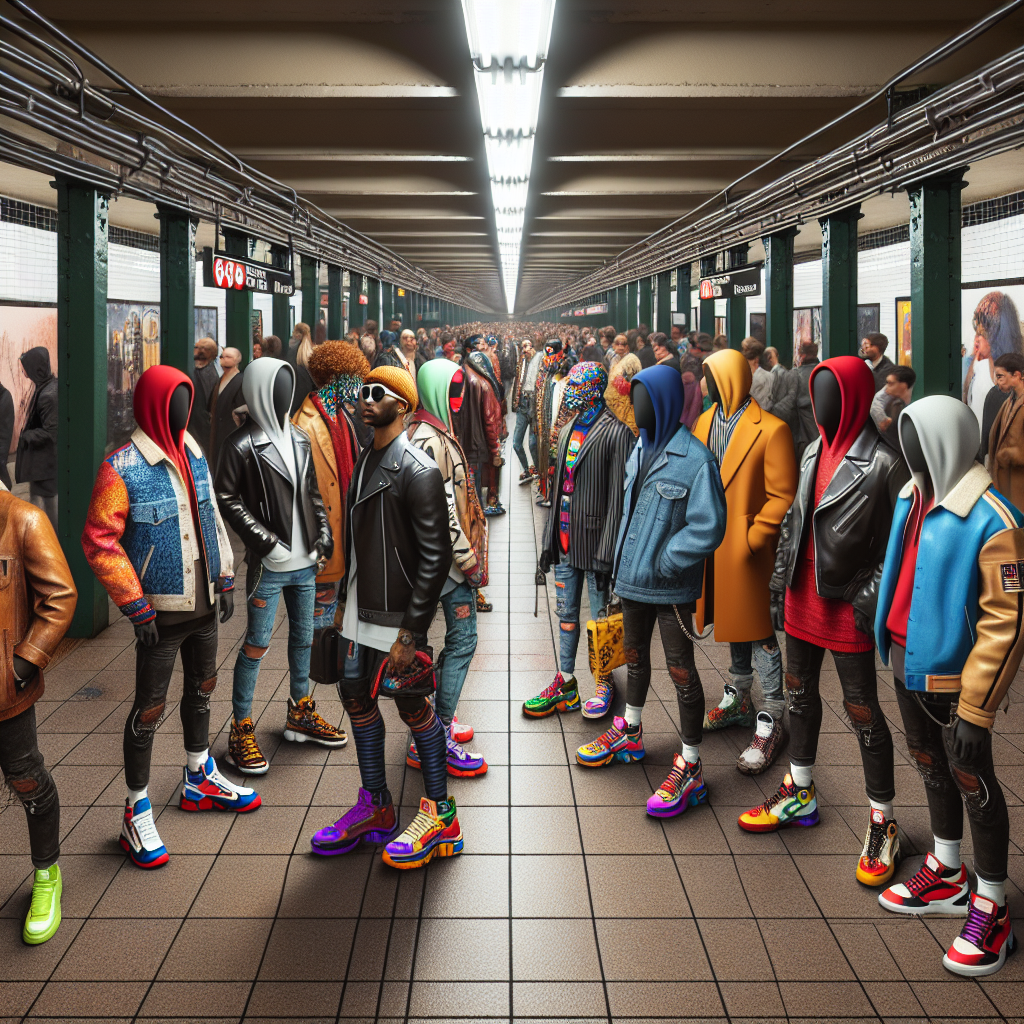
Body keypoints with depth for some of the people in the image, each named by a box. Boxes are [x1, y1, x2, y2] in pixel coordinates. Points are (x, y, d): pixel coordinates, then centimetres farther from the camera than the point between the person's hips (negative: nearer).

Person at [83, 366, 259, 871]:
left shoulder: (194, 455, 4)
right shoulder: (122, 469, -18)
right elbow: (99, 542, -17)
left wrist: (225, 580, 10)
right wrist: (135, 606, -18)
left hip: (204, 604, 7)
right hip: (161, 612, -7)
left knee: (201, 688, 21)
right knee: (149, 710, 0)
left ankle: (199, 779, 41)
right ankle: (136, 813, 12)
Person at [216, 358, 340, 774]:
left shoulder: (299, 440, 10)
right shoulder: (243, 445, -10)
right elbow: (226, 497, -11)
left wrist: (324, 534, 6)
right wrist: (263, 539, -16)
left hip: (305, 562, 7)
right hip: (268, 566, -7)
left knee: (303, 637, 17)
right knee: (257, 644, -2)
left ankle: (301, 714, 32)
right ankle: (241, 732, 6)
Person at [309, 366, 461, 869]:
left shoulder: (418, 471, -16)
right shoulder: (364, 460, 12)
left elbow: (435, 557, -19)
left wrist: (411, 631, -21)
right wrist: (345, 602, 16)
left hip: (397, 614, -9)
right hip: (361, 609, 9)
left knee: (411, 705, 0)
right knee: (356, 695, 14)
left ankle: (440, 814, 14)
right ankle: (375, 808, 29)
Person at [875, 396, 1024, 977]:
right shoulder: (913, 498, 2)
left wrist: (975, 711, -22)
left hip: (952, 677, -8)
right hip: (908, 663, 8)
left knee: (972, 782, 5)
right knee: (931, 767, 21)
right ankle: (947, 878, 40)